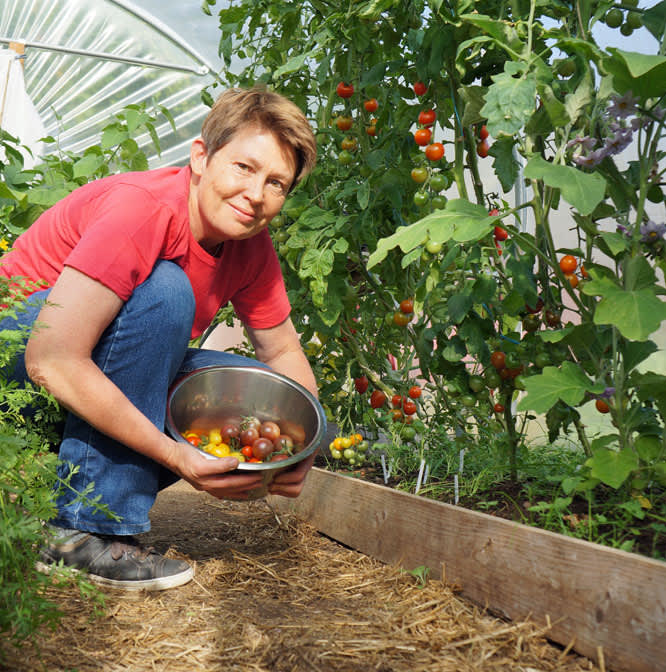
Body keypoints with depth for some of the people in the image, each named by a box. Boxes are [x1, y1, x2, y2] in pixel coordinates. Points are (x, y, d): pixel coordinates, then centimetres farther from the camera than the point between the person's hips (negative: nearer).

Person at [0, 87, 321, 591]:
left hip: (111, 370, 7)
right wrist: (177, 457, -33)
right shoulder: (140, 209, -29)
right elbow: (52, 363, -35)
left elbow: (283, 352, 5)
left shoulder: (251, 247, -5)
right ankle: (86, 528, -23)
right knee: (162, 291, -32)